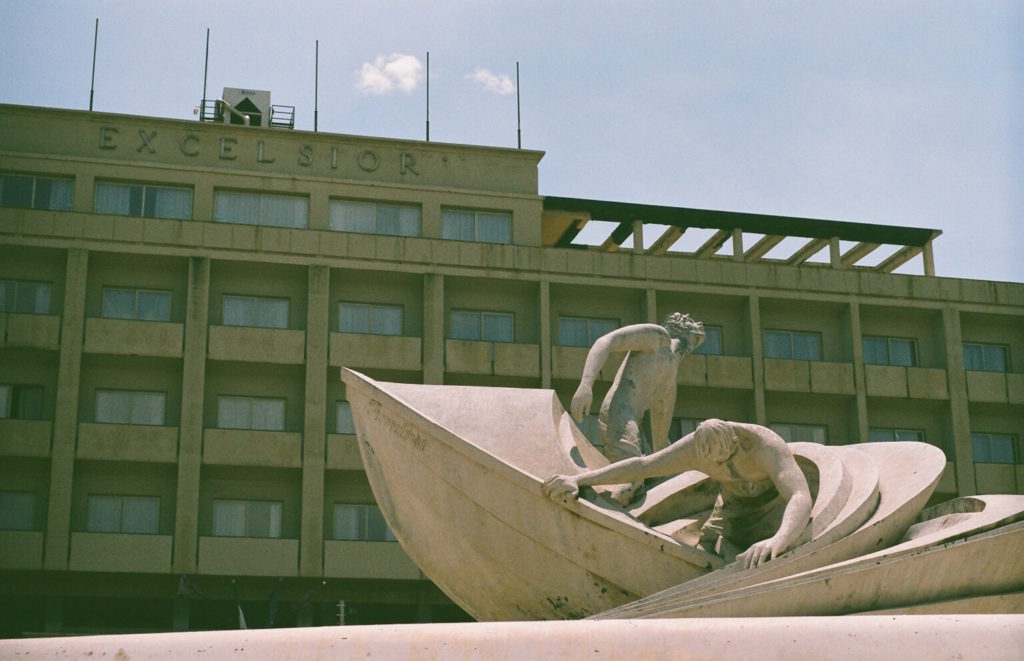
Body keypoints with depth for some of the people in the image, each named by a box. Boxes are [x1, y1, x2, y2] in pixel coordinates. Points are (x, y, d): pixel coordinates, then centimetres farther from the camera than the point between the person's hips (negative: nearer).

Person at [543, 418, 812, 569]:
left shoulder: (765, 445, -43)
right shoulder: (694, 446, -28)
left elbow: (802, 498, -58)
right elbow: (640, 466, -24)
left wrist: (778, 541, -79)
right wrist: (578, 479, -34)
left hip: (772, 508, -4)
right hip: (732, 506, 4)